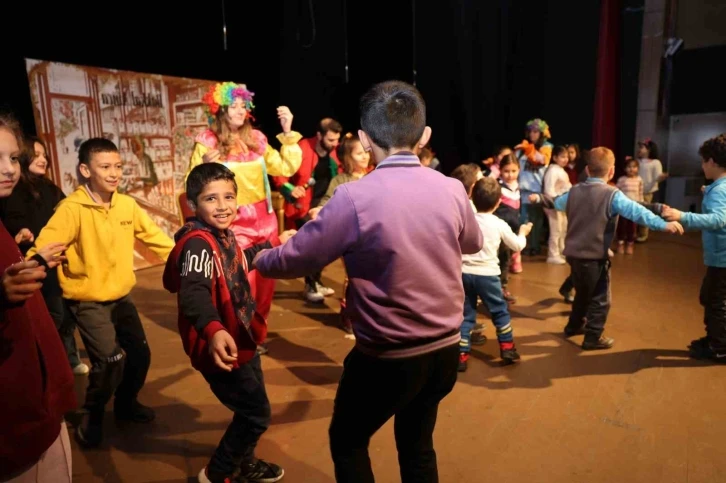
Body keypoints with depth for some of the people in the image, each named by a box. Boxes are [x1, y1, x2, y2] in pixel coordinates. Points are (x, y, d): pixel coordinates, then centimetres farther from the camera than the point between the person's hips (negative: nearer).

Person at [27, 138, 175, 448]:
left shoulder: (127, 204, -3)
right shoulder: (72, 209, -19)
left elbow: (154, 237, 6)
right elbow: (43, 248, -27)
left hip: (121, 297, 6)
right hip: (88, 301, -5)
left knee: (140, 355, 11)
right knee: (111, 361, -15)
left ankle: (125, 404, 39)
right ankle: (91, 416, 15)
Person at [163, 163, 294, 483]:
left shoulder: (222, 234, 2)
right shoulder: (198, 243, -26)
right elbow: (194, 292, -43)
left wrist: (275, 243, 30)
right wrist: (213, 330, -61)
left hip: (241, 341, 9)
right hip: (221, 348, -9)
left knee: (252, 409, 24)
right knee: (257, 414, 4)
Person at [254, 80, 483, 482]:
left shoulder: (354, 198, -21)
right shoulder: (452, 190, -7)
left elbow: (293, 261, -11)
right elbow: (473, 244, 14)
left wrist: (259, 259, 11)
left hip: (387, 359, -5)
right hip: (445, 351, 5)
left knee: (347, 443, 22)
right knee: (417, 445, 28)